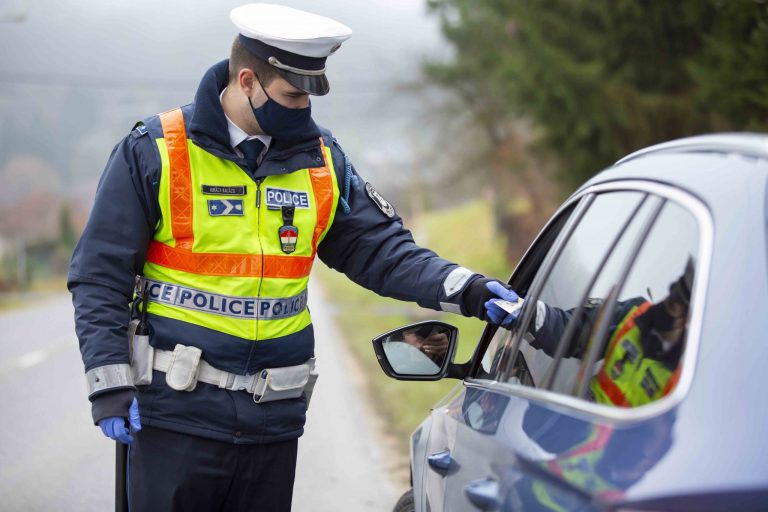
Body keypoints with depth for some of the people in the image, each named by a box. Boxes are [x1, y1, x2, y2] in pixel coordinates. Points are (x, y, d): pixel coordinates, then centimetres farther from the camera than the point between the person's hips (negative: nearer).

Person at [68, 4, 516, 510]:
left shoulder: (322, 159, 7)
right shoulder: (154, 152, -6)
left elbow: (379, 249, 8)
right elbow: (101, 275, -4)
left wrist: (463, 290, -7)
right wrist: (109, 383, -10)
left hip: (274, 419, 4)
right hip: (177, 414, -4)